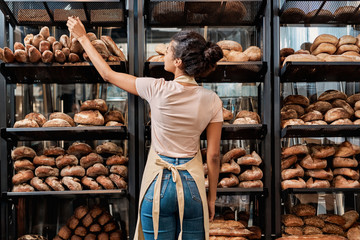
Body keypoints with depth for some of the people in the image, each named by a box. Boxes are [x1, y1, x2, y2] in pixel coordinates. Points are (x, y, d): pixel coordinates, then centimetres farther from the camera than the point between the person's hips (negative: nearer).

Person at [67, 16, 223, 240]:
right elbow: (214, 156, -2)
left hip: (159, 183, -2)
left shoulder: (157, 89, -12)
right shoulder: (212, 101, -6)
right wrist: (212, 197, 11)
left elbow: (108, 74, 2)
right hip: (193, 183, 2)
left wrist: (83, 37, 14)